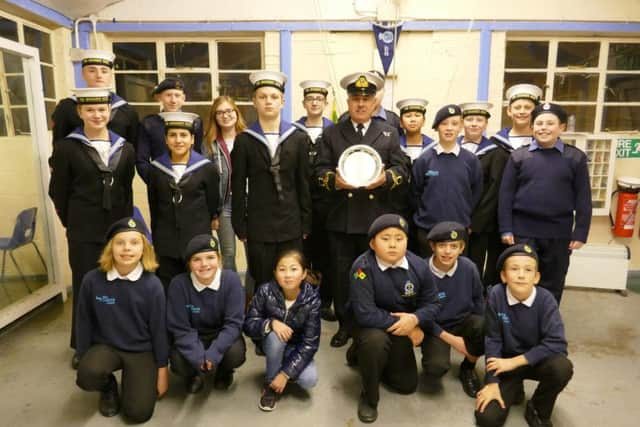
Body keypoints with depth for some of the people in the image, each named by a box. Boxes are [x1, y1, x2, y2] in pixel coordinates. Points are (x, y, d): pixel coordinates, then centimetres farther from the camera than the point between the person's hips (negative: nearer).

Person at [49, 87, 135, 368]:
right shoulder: (67, 147, -5)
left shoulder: (125, 148, 5)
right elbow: (58, 192, 0)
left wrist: (125, 221, 8)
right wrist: (71, 223, 4)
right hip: (83, 234, -3)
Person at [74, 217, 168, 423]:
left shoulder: (152, 285, -16)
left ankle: (131, 379, 23)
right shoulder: (92, 280, -14)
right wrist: (83, 359, 5)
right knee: (87, 375, -31)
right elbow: (84, 323, 0)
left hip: (142, 351, -1)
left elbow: (159, 329, -8)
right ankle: (109, 388, 7)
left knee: (138, 412, -12)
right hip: (106, 346, 1)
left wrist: (162, 371, -3)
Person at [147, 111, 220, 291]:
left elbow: (213, 203, 5)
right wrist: (157, 237, 14)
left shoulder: (207, 168, -4)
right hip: (166, 244, 2)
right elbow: (154, 207, 11)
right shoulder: (156, 168, 3)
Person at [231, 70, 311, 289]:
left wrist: (306, 224, 2)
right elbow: (238, 187, 1)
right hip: (258, 226, -1)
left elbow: (304, 183, 3)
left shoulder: (299, 138, 2)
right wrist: (240, 227, -1)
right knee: (262, 284, 8)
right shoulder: (244, 140, 0)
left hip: (291, 225, 1)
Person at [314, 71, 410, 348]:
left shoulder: (389, 134, 9)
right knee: (342, 274, 8)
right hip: (341, 218, 0)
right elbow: (320, 170, 2)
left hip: (377, 218, 0)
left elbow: (402, 169, 3)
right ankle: (344, 325, 24)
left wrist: (386, 177, -19)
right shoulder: (331, 134, 8)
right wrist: (333, 180, -20)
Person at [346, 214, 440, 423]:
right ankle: (369, 397, -10)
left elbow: (432, 303, -8)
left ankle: (363, 354, 34)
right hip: (368, 325, -4)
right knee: (376, 340, -40)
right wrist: (399, 324, -27)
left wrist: (414, 320, -29)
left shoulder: (419, 266, -17)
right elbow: (365, 314, -33)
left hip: (403, 328, 5)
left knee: (407, 385, 10)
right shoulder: (363, 267, -31)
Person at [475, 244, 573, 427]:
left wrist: (515, 361, -25)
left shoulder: (546, 300, -19)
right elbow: (492, 340, -13)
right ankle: (514, 389, 19)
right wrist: (492, 382, -13)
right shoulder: (496, 295, -19)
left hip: (536, 360, 1)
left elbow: (557, 344, -25)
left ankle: (538, 409, -1)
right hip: (505, 363, 0)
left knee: (562, 367, -33)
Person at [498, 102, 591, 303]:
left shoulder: (575, 158, 2)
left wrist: (580, 233, -3)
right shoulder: (518, 156, 1)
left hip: (558, 233, 1)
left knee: (552, 285, 13)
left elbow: (583, 199, 2)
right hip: (523, 231, -1)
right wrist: (505, 229, -5)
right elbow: (506, 195, 0)